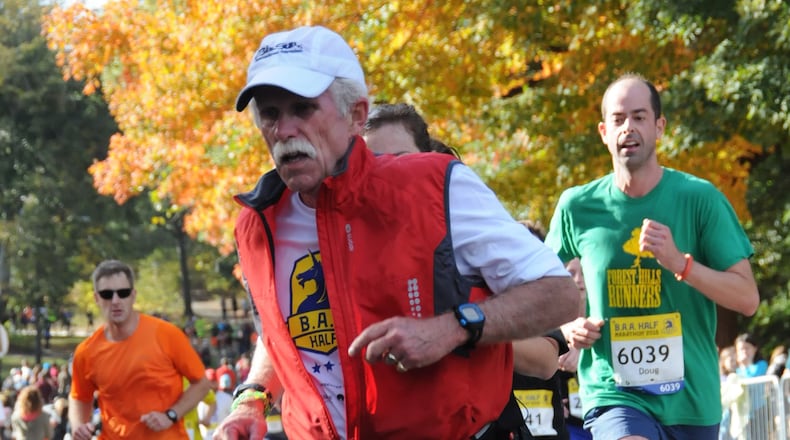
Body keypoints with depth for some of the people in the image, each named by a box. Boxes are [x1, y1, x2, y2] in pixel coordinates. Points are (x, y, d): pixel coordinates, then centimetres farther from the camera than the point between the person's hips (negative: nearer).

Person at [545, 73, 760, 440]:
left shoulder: (699, 198, -4)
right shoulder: (577, 206, 0)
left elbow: (747, 298, -5)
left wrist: (680, 263, -20)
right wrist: (568, 324, -3)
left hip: (691, 398, 1)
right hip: (614, 395, -1)